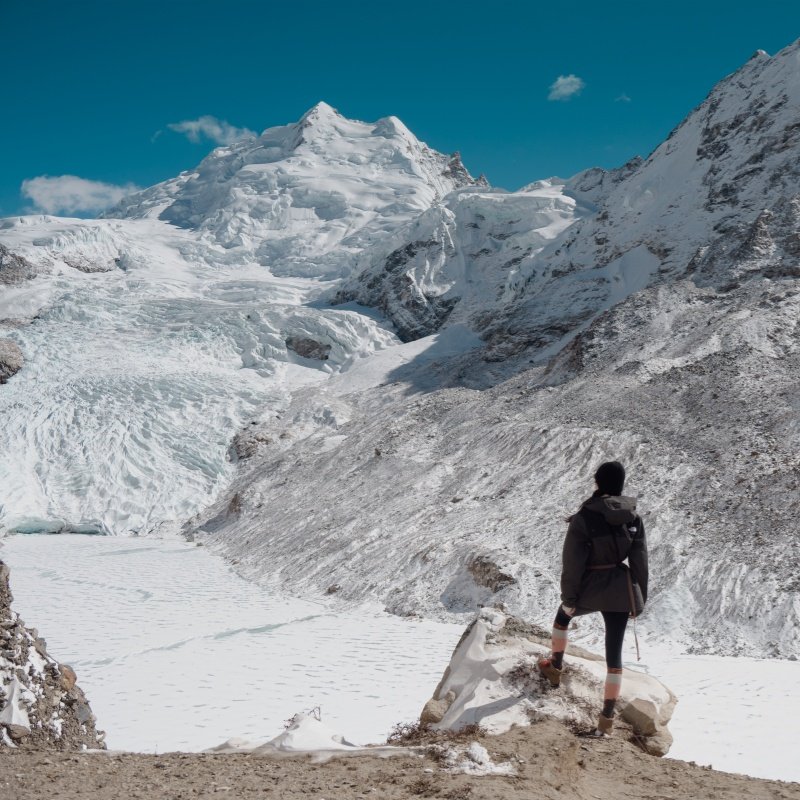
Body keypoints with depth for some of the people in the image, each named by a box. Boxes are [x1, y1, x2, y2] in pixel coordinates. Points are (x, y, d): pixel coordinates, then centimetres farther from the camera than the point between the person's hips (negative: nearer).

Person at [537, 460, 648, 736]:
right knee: (614, 650, 7)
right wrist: (640, 598, 11)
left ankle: (555, 666, 43)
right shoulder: (634, 518, -2)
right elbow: (640, 560, 3)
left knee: (563, 615, 30)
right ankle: (607, 716, 8)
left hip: (590, 589, -3)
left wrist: (568, 597, -5)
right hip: (621, 590, 3)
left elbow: (572, 563, -13)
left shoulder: (584, 518, -14)